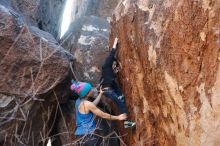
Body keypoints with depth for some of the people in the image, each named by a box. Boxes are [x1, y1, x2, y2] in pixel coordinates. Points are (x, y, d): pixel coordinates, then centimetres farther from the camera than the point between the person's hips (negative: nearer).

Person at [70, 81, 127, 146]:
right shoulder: (87, 104, -17)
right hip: (87, 135, -9)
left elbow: (93, 105, 25)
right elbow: (103, 115, -10)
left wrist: (100, 94, 33)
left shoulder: (79, 101, 8)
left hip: (81, 134, 9)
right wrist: (118, 117, 0)